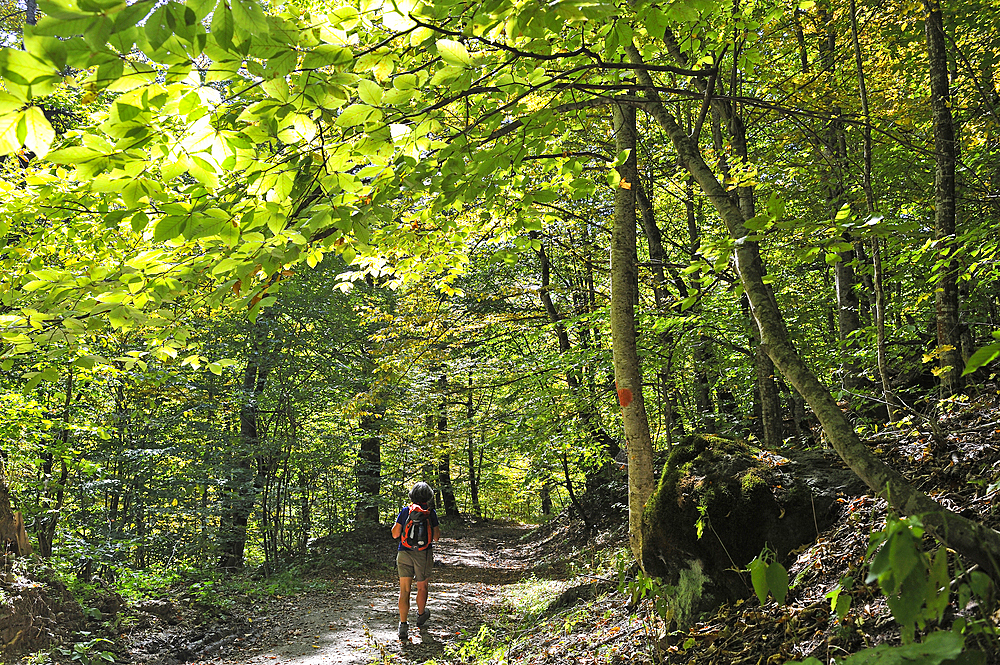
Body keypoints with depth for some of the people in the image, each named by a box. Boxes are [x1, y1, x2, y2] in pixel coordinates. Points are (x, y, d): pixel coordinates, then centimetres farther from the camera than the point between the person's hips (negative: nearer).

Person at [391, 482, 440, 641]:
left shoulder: (405, 511, -2)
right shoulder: (431, 513, -3)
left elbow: (395, 534, 2)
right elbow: (436, 537, 3)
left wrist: (398, 521, 18)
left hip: (404, 554, 0)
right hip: (423, 554, 0)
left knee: (404, 590, 1)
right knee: (422, 587, 20)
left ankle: (403, 625, -8)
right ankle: (421, 615, 40)